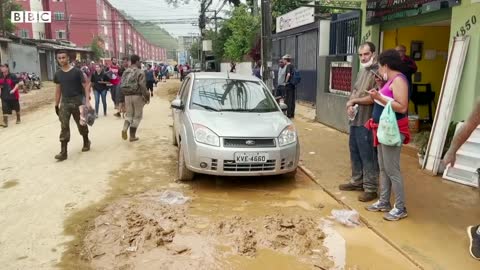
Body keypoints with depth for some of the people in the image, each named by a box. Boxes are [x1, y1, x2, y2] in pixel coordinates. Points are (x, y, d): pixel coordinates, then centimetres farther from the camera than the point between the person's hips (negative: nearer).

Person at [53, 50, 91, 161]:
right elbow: (58, 89, 14)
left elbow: (85, 86, -8)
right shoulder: (58, 74, 6)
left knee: (81, 124, 11)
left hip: (77, 101, -3)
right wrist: (56, 104, 12)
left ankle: (86, 142, 36)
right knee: (64, 126, -4)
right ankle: (63, 152, -5)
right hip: (64, 102, 3)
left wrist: (87, 100, -17)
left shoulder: (77, 71, -7)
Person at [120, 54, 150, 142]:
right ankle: (132, 136, 7)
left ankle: (125, 128, -12)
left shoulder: (125, 72, 10)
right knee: (137, 115, 6)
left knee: (129, 114, 16)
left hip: (127, 96, 5)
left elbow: (122, 85, 11)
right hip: (137, 95, -5)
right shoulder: (140, 72, -10)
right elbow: (143, 86, -16)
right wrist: (146, 97, -9)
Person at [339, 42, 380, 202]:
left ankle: (371, 188, 5)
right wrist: (350, 105, -4)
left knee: (368, 156, -4)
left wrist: (353, 101, -10)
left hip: (367, 122, -9)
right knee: (354, 152, 17)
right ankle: (357, 181, 30)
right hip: (355, 120, 9)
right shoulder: (361, 72, 16)